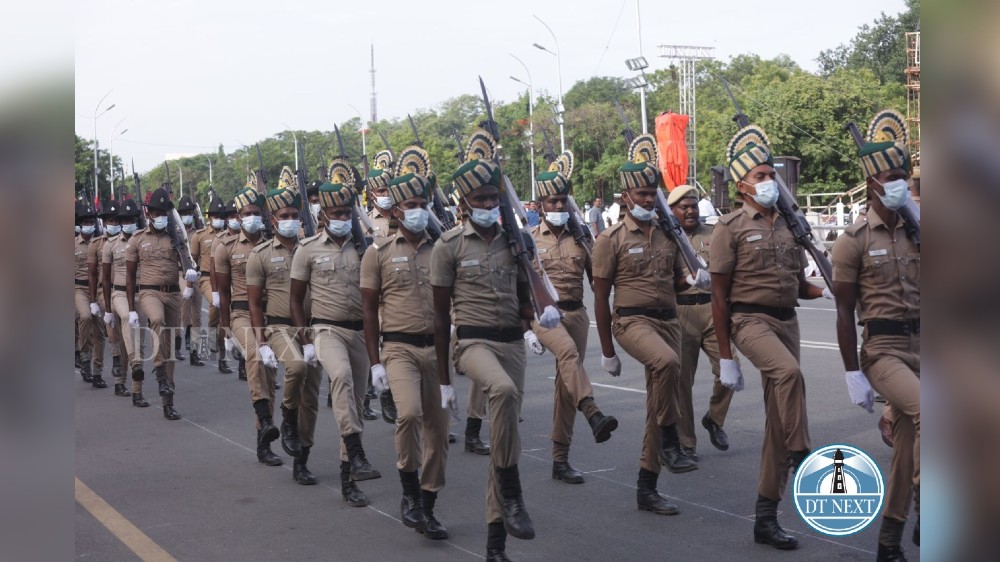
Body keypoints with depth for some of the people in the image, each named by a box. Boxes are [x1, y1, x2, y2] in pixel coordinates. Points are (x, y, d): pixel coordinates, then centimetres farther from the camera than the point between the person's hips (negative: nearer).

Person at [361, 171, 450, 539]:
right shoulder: (379, 252, 1)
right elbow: (369, 309, 2)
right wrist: (375, 362, -3)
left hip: (437, 347, 3)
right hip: (400, 348, -3)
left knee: (437, 429, 6)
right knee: (409, 413, -26)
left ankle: (428, 507, 21)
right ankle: (410, 492, -5)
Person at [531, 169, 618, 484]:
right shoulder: (529, 240, 2)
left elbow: (597, 279, 11)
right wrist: (525, 328, -3)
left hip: (576, 313, 3)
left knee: (566, 384, 5)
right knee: (568, 352, -35)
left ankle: (560, 460, 11)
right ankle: (593, 415, -51)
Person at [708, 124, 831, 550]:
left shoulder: (788, 226, 13)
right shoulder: (731, 228, -5)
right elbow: (719, 295, -6)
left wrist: (826, 292, -1)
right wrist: (725, 358, -9)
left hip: (786, 321, 6)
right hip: (750, 319, -6)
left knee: (777, 419, 5)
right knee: (789, 372, -37)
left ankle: (766, 518, 12)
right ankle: (801, 458, -21)